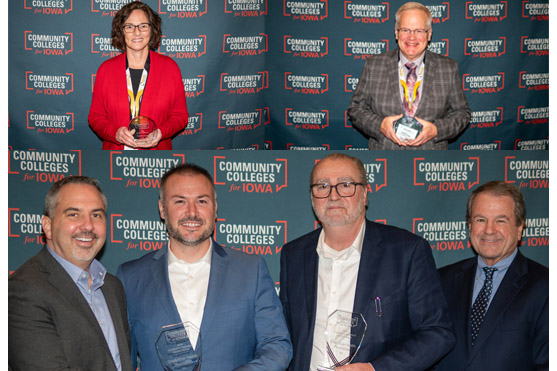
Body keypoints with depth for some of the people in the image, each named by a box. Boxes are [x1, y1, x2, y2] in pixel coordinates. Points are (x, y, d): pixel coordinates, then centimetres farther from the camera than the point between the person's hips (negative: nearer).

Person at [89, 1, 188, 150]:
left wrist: (161, 133, -16)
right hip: (115, 149, 0)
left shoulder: (170, 67, 0)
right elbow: (95, 116, 4)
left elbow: (180, 115, 3)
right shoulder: (106, 69, 2)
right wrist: (115, 133, -15)